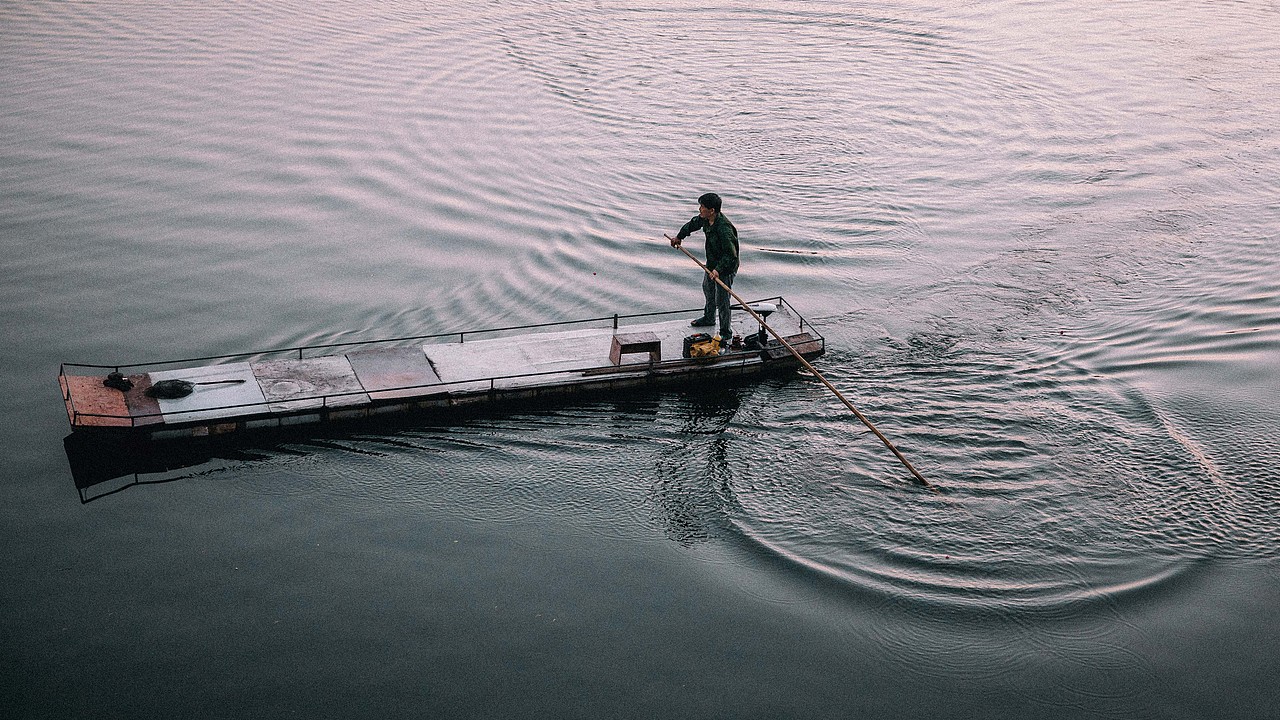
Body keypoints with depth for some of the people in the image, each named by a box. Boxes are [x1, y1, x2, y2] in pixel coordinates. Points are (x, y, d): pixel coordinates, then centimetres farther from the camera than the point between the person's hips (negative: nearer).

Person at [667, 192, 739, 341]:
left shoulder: (724, 229, -36)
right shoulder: (705, 219, -9)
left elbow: (731, 255, -35)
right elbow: (692, 224, 14)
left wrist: (718, 269, -39)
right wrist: (679, 237, 24)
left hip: (725, 268, -10)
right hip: (711, 264, 10)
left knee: (721, 301, -2)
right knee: (708, 289, 29)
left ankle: (726, 333, 14)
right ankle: (709, 318, 54)